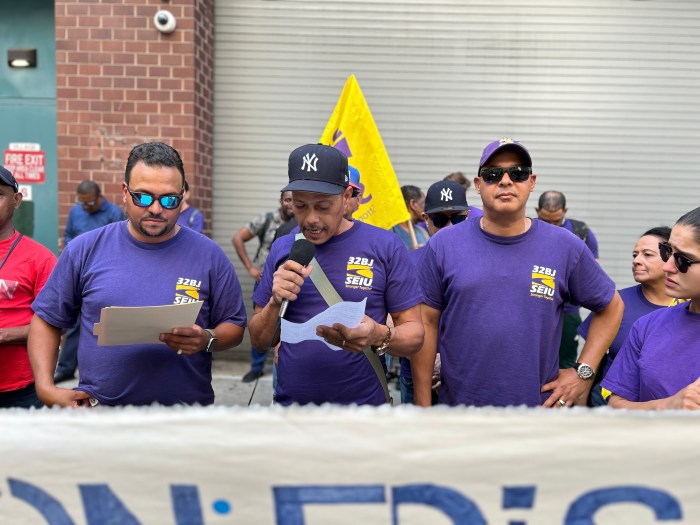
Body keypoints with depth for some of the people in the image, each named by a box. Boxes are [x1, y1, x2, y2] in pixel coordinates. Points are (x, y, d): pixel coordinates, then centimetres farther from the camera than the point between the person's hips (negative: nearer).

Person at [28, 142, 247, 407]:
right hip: (98, 405, 1)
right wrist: (46, 388, -6)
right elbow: (46, 319, 5)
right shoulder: (85, 250, -3)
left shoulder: (209, 255, -6)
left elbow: (235, 326, 0)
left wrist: (207, 341, -20)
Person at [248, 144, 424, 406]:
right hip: (289, 400, 3)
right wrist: (276, 301, -15)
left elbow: (414, 334, -6)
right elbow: (260, 341, 4)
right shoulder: (282, 249, 0)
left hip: (362, 403, -2)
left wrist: (380, 337, -27)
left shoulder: (385, 246, -9)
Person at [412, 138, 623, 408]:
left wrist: (584, 372, 0)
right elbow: (427, 322, -2)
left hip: (540, 404, 1)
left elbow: (611, 306, 10)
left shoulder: (566, 247, -2)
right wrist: (423, 405, -3)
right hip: (458, 403, 0)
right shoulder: (443, 245, -4)